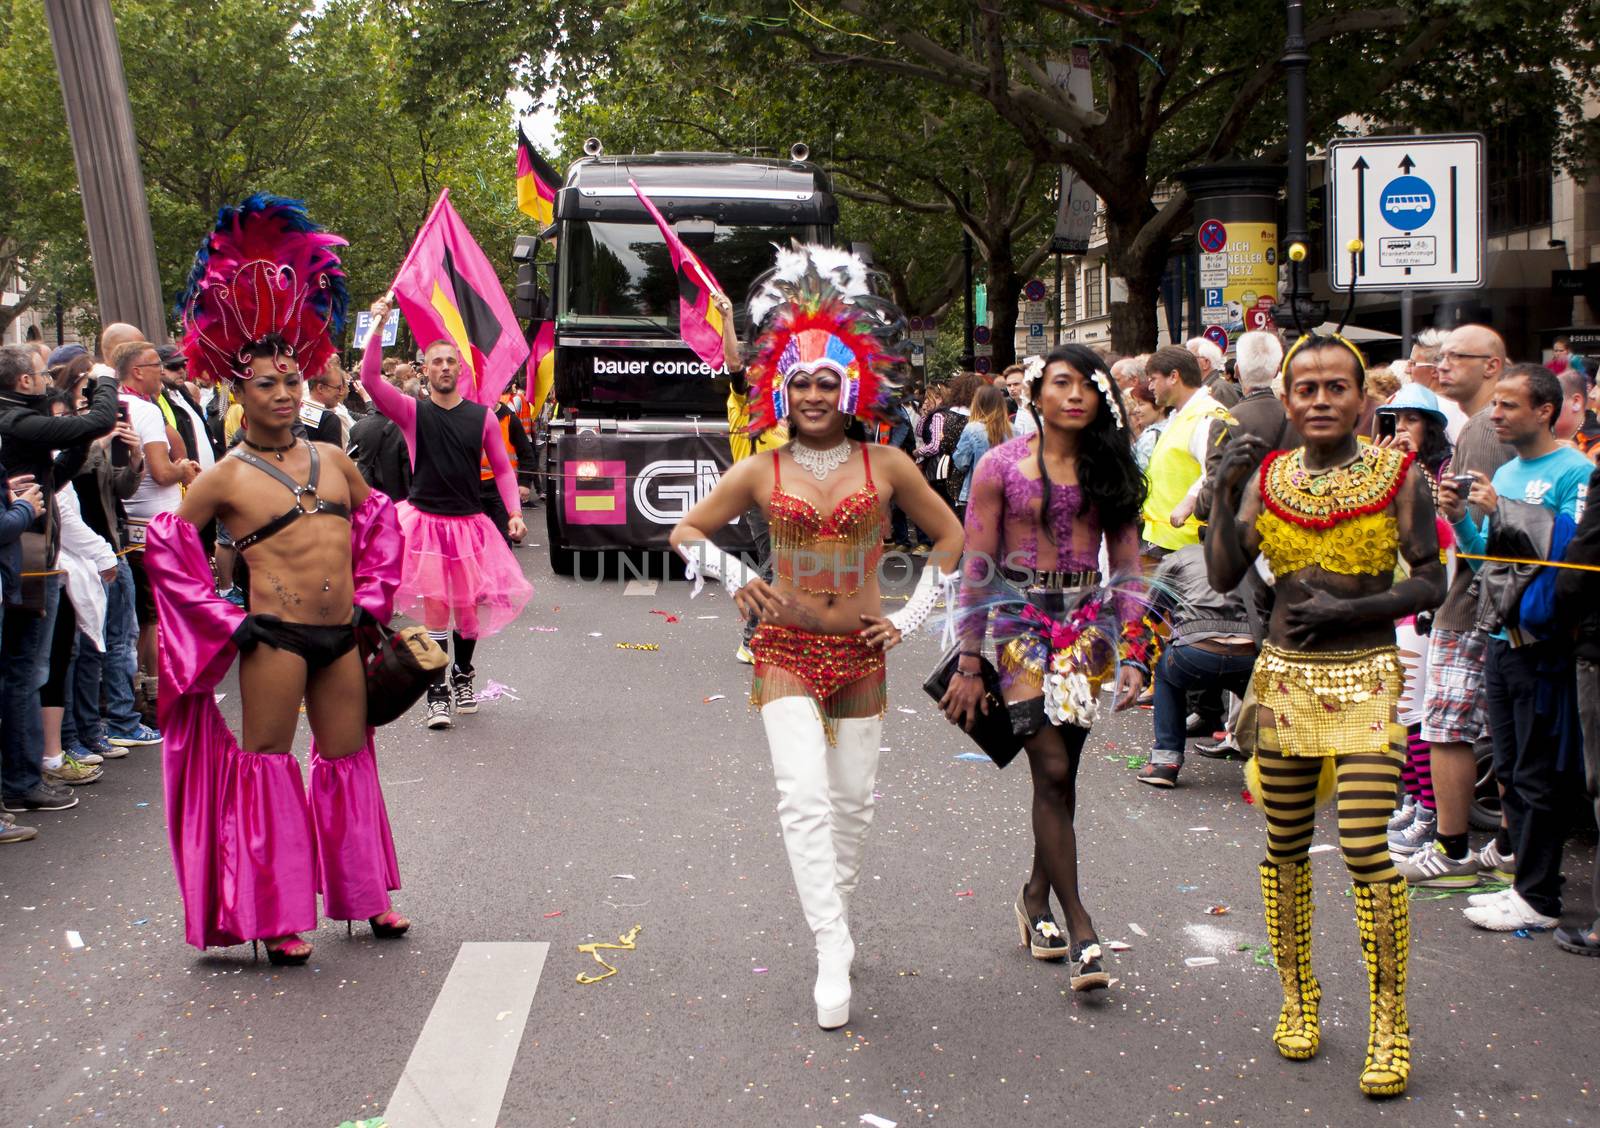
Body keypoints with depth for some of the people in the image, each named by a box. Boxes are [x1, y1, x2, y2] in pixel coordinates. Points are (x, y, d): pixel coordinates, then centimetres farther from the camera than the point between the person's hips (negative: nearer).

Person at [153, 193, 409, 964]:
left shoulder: (331, 459, 10)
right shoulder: (228, 476, -5)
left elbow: (379, 518, 24)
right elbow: (165, 544, -5)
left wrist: (372, 597, 14)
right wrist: (225, 619, -7)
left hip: (342, 633, 5)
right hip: (276, 634, -5)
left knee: (348, 760, 13)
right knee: (269, 762, 1)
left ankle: (365, 893, 26)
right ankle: (278, 914, 10)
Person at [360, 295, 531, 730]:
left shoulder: (482, 416, 3)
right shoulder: (412, 412, -2)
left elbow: (502, 469, 7)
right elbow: (370, 378, -14)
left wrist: (514, 512, -3)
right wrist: (379, 327, -20)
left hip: (470, 523, 2)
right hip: (426, 522, -2)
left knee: (467, 606, 8)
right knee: (434, 606, -6)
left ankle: (462, 677, 30)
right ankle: (438, 693, 1)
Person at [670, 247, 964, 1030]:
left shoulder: (886, 466, -1)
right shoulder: (761, 472, -1)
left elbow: (950, 537, 10)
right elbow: (687, 531, 11)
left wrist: (913, 615, 3)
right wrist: (732, 576, -5)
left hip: (862, 651, 2)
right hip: (786, 649, -1)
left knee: (853, 797, 9)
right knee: (804, 795, -15)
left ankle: (836, 908, 34)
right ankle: (833, 952, -16)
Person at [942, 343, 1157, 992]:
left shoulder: (1109, 469, 7)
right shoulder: (1001, 465, -3)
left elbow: (1128, 566, 7)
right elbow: (977, 566, -4)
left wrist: (1133, 653, -2)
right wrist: (969, 664, -6)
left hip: (1087, 623, 4)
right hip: (1021, 621, -3)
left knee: (1061, 773, 7)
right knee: (1053, 771, -9)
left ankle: (1036, 896, 28)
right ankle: (1079, 927, -6)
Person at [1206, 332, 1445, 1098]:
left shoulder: (1397, 475, -4)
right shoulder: (1267, 476, 4)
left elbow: (1431, 583, -3)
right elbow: (1224, 577, -2)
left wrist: (1348, 609, -15)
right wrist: (1225, 492, -13)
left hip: (1365, 677, -3)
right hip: (1284, 676, 3)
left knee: (1365, 851, -10)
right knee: (1286, 848, 9)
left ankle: (1389, 1027, 2)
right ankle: (1297, 999, 27)